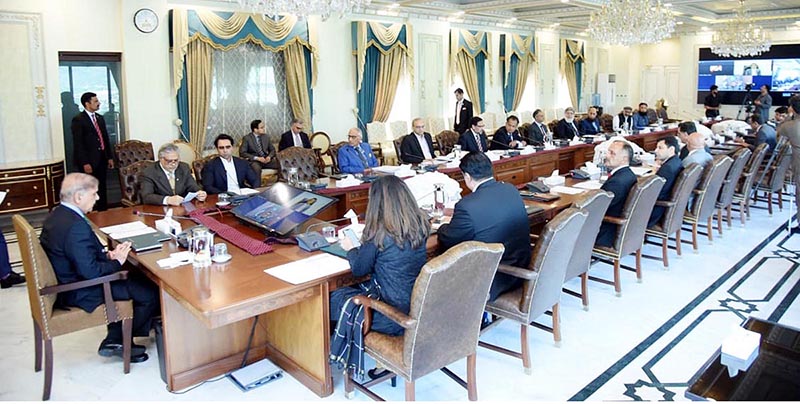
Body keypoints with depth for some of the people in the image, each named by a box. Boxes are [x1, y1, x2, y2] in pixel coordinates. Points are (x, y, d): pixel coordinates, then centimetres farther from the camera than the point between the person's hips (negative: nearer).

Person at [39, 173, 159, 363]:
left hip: (66, 282, 11)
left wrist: (108, 254, 0)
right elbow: (90, 271, -30)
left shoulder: (57, 214, 3)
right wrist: (116, 262, -13)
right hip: (80, 293, -11)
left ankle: (113, 341, 17)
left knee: (136, 277, 17)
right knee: (150, 292, -6)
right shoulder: (75, 226, -29)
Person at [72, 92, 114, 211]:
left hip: (102, 160, 7)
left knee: (102, 188, 13)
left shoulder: (100, 118, 15)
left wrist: (110, 157, 12)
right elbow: (78, 144, -12)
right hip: (88, 161, -7)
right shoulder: (78, 120, -8)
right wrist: (85, 163, -17)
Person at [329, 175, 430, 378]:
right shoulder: (421, 225, -5)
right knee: (352, 292, 25)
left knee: (335, 299, 15)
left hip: (393, 314, -6)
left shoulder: (378, 235, -22)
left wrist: (350, 249, 12)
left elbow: (359, 270, -6)